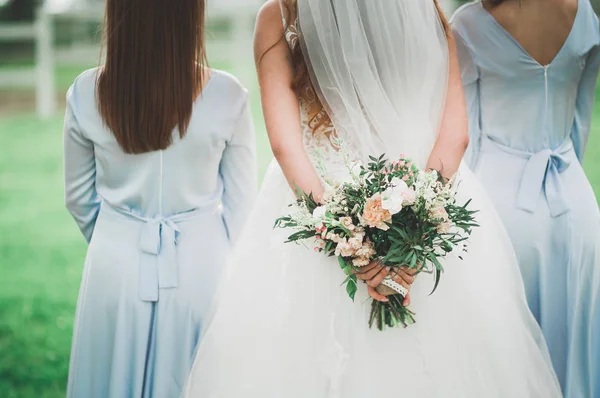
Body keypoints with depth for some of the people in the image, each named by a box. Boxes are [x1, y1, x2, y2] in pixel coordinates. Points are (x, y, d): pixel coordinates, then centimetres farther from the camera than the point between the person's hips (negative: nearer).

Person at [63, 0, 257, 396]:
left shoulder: (86, 94, -13)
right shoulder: (228, 96, -17)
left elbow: (79, 198, 1)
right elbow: (241, 199, -5)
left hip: (117, 262, 1)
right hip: (200, 262, -1)